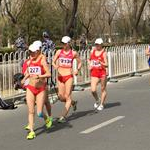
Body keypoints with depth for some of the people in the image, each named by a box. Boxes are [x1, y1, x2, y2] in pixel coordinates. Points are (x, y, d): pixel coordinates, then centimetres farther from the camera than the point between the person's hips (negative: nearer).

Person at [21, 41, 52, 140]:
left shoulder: (42, 60, -10)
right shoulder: (29, 61, 7)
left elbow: (49, 74, -19)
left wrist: (38, 76, -31)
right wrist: (24, 79, 13)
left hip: (41, 89, -4)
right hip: (30, 88, 4)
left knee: (39, 113, -3)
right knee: (31, 111, 0)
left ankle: (47, 119, 31)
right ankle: (32, 132, 8)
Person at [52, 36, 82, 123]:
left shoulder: (73, 53, 0)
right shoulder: (59, 52, 5)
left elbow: (80, 62, 11)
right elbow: (53, 62, 11)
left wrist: (77, 70, -7)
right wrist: (55, 66, -12)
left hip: (69, 76, -3)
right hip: (60, 76, 3)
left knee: (68, 96, -7)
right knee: (61, 97, 3)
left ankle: (64, 116, -4)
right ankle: (73, 103, 34)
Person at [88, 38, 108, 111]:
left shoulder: (104, 53, -7)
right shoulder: (92, 52, 6)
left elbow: (106, 65, -10)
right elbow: (89, 60, 25)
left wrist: (101, 63, -28)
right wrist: (90, 65, 6)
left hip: (102, 72, -3)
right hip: (94, 73, 3)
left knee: (103, 89, 7)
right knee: (93, 90, -8)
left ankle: (101, 104, 22)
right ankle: (97, 100, 22)